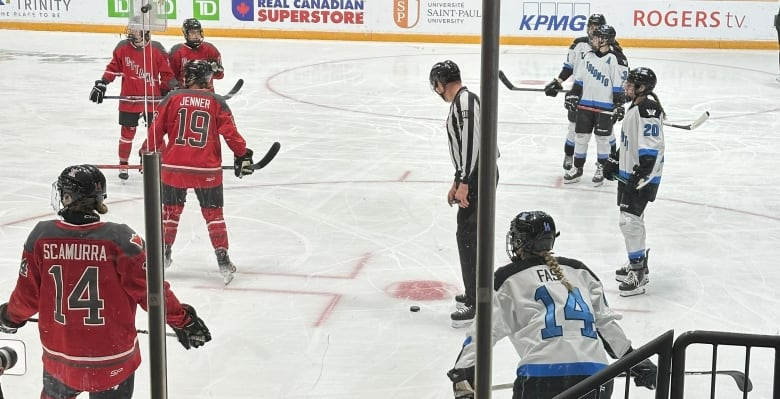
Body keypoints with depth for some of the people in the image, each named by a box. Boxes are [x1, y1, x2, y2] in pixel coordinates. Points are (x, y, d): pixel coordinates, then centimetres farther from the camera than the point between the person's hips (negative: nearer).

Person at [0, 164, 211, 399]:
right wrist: (182, 319, 0)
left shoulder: (41, 237, -9)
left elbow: (28, 295, 0)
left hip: (59, 355, 2)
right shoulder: (119, 239, -17)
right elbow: (149, 289, -13)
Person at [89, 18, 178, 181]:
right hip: (129, 99, 1)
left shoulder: (157, 49, -7)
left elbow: (167, 74, 0)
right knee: (127, 131, 7)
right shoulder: (123, 47, -3)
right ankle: (123, 165, 21)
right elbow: (113, 68, 6)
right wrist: (101, 84, -1)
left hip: (152, 99, -1)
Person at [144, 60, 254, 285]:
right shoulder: (217, 102, -1)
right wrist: (243, 155, 10)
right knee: (213, 214, 10)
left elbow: (157, 129, 2)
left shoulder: (173, 99, 0)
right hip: (207, 170, -1)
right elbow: (230, 132, -3)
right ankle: (223, 260, 7)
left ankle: (163, 254, 26)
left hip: (174, 167, 1)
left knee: (170, 210, 19)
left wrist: (148, 153, 15)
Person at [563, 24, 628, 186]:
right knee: (580, 136, 7)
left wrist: (619, 105, -14)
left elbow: (621, 84, -12)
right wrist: (572, 95, 9)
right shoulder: (588, 56, 8)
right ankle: (577, 169, 17)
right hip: (585, 104, 5)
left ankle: (601, 169, 19)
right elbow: (579, 78, 14)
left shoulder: (616, 58, -11)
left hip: (605, 106, -5)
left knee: (603, 138, 4)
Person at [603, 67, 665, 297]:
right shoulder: (636, 106, 13)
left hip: (643, 176, -11)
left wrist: (640, 175, -29)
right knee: (632, 219, 19)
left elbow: (651, 146, -26)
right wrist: (614, 161, 25)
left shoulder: (648, 109, -20)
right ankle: (637, 265, 33)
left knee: (630, 220, -13)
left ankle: (638, 275, -10)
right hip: (629, 172, 11)